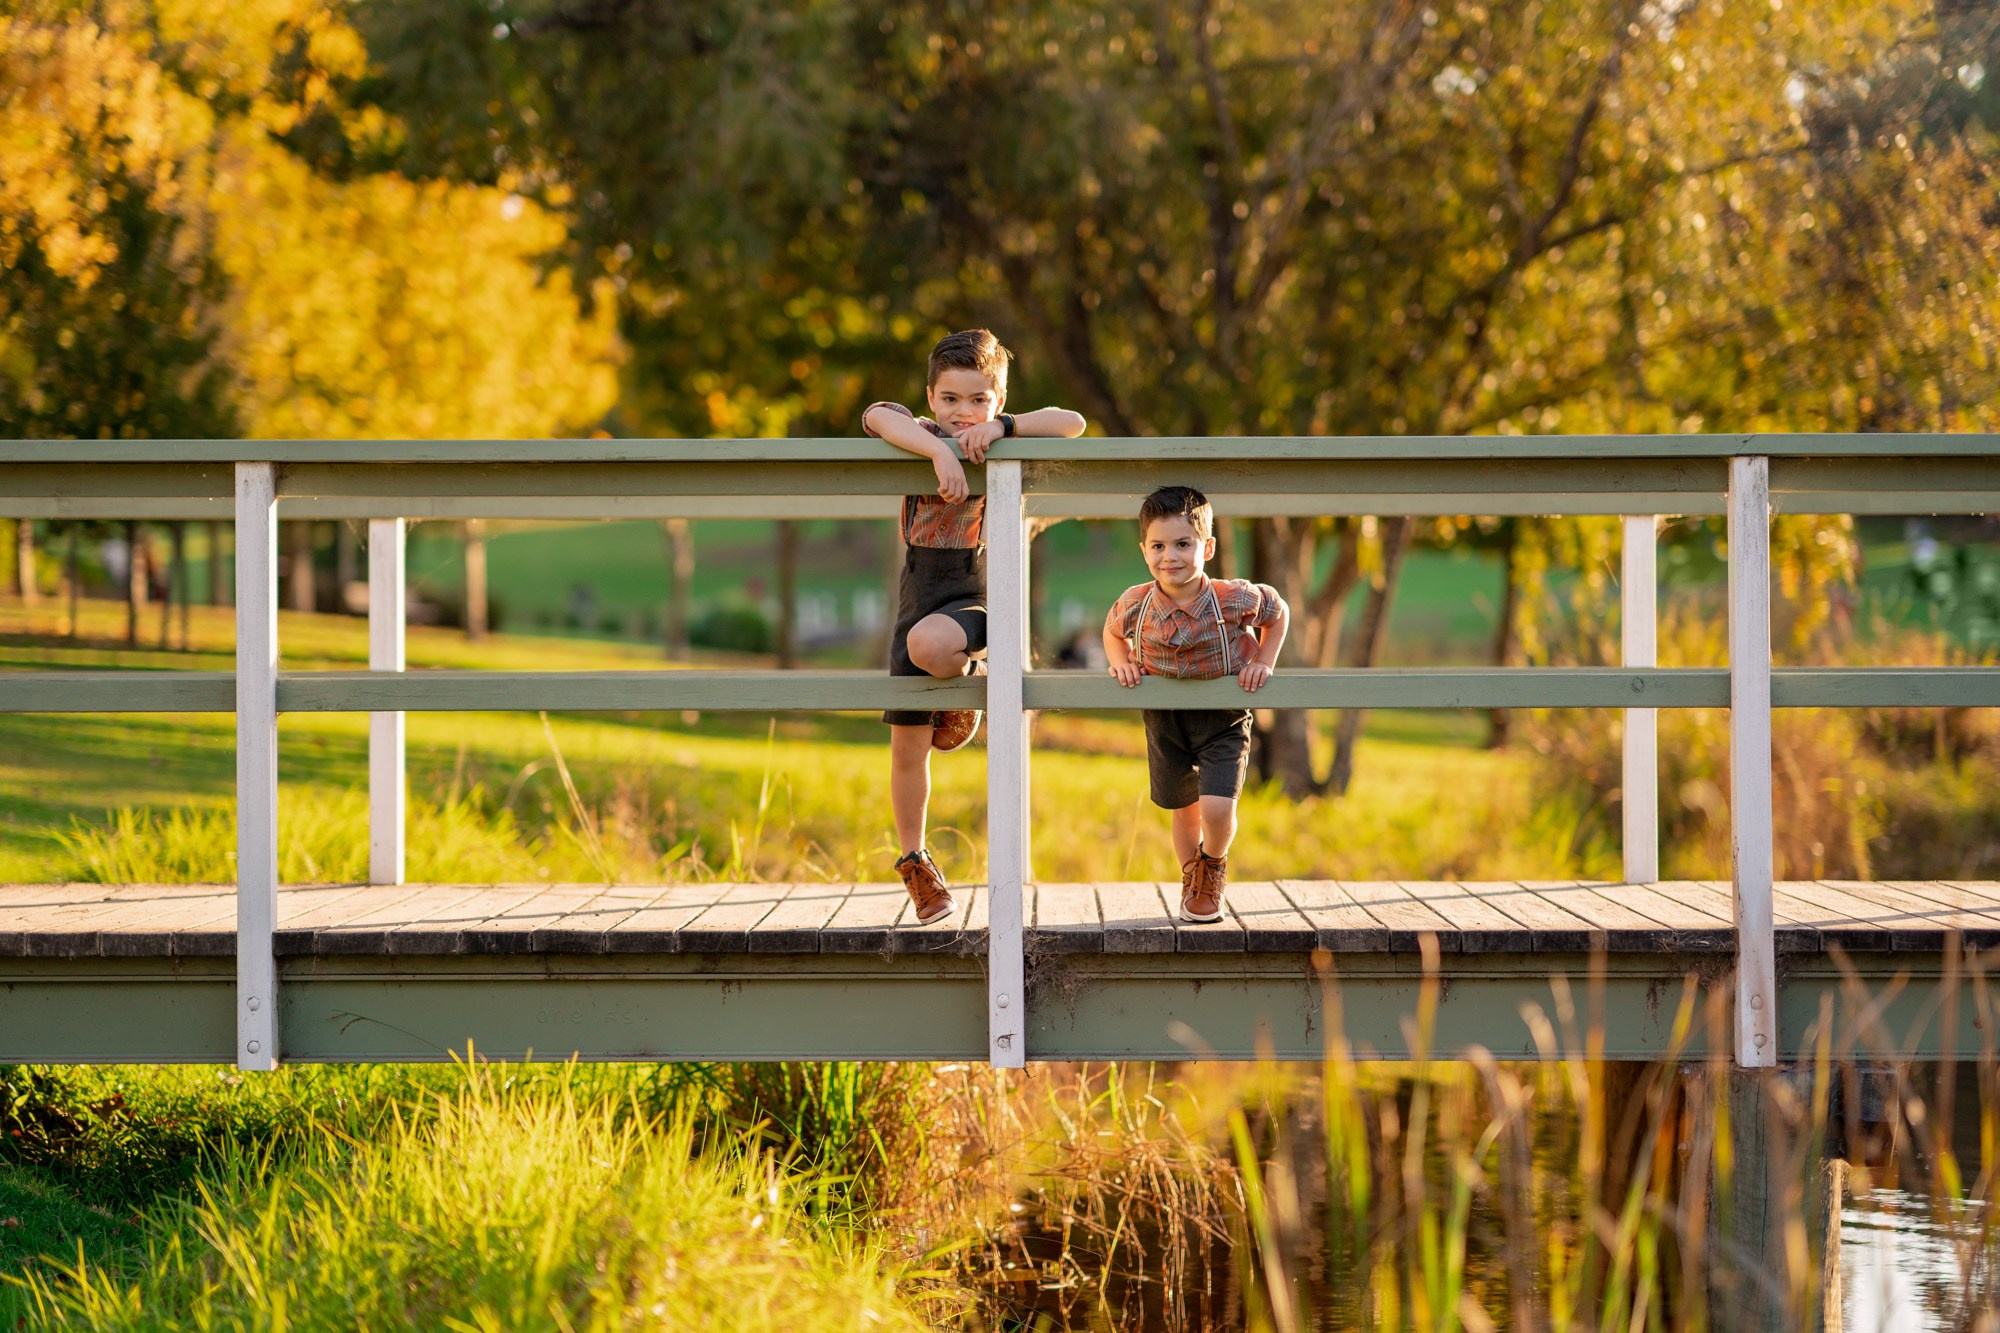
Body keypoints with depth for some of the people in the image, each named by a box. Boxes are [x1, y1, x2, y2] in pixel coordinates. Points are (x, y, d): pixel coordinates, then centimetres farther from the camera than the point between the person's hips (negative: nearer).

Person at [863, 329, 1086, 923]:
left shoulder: (1005, 445, 0)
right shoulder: (921, 435, -1)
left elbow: (1071, 422, -13)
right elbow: (876, 416, -22)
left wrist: (1001, 427, -24)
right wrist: (941, 451, -35)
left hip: (978, 596, -2)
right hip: (919, 595, 2)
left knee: (928, 643, -38)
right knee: (907, 742, 3)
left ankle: (966, 681, -3)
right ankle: (914, 861, 19)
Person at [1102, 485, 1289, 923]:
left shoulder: (1235, 600, -23)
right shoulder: (1134, 605, -17)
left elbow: (1279, 612, -1)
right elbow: (1112, 631, 9)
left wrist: (1263, 663, -10)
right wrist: (1120, 661, -9)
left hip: (1223, 719, -2)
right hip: (1164, 719, 3)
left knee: (1217, 808, -16)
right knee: (1183, 809, 16)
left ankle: (1213, 869, 18)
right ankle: (1192, 877, 44)